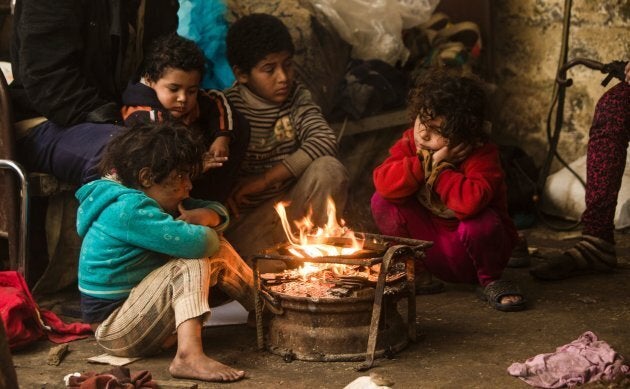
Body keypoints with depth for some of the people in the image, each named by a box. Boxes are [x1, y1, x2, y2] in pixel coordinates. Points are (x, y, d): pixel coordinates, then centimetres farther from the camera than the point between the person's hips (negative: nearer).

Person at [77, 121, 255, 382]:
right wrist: (205, 233, -8)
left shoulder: (147, 200, 9)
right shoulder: (128, 207, -23)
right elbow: (195, 242, -33)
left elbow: (218, 211, 13)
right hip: (116, 329, -10)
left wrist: (204, 216, -12)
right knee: (194, 261, -24)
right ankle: (189, 356, -37)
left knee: (216, 252, 6)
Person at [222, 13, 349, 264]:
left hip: (292, 206, 4)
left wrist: (265, 179, -21)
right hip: (244, 220, -4)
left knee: (328, 170, -23)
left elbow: (324, 141, -14)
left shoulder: (297, 98, 2)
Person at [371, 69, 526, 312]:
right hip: (431, 249, 4)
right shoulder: (410, 142, -8)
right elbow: (384, 183, -24)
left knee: (480, 223, -38)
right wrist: (424, 163, -30)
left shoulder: (482, 154, -23)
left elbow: (471, 202, -42)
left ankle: (490, 281, -5)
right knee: (382, 202, -15)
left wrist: (439, 170, -28)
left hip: (466, 251, -4)